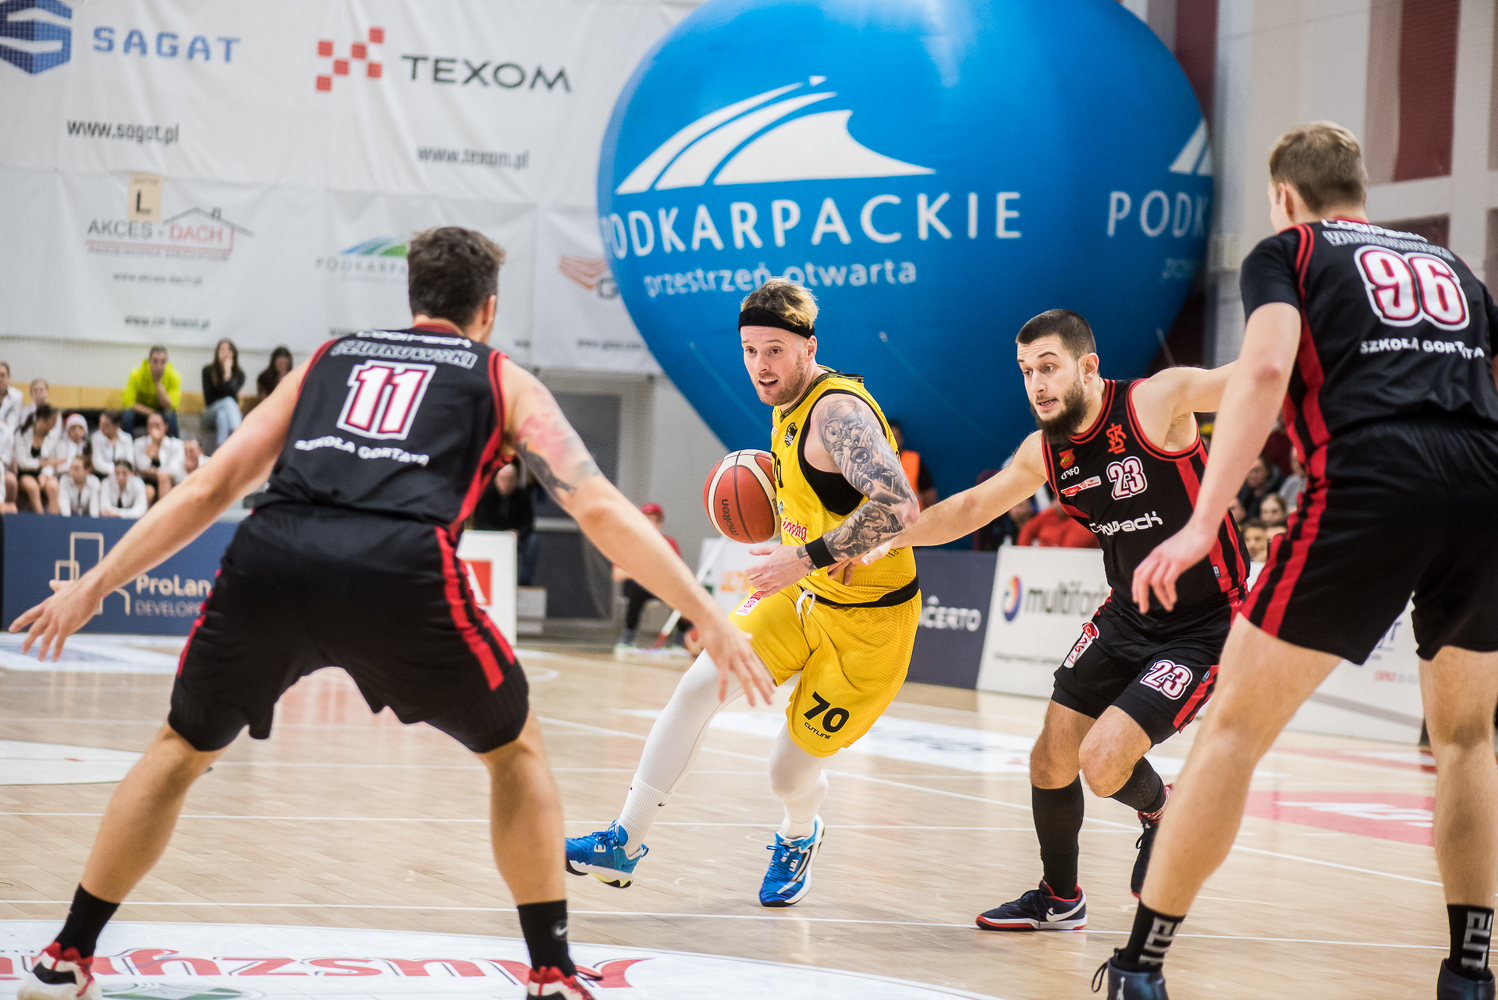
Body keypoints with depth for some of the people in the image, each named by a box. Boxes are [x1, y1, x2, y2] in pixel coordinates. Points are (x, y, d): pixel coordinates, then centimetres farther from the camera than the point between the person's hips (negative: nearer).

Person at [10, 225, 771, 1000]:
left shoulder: (331, 358, 33)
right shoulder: (503, 380, 25)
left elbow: (210, 486, 29)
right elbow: (599, 509, 14)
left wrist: (94, 586, 33)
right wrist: (709, 617, 17)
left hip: (268, 559, 3)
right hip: (399, 572, -3)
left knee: (182, 748, 27)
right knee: (516, 750, 22)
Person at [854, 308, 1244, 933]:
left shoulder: (1157, 401, -20)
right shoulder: (1045, 452, 0)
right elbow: (970, 508, 14)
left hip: (1204, 626, -7)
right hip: (1127, 616, 7)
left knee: (1103, 762, -18)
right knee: (1051, 761, 8)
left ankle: (1159, 811, 17)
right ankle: (1059, 899, 31)